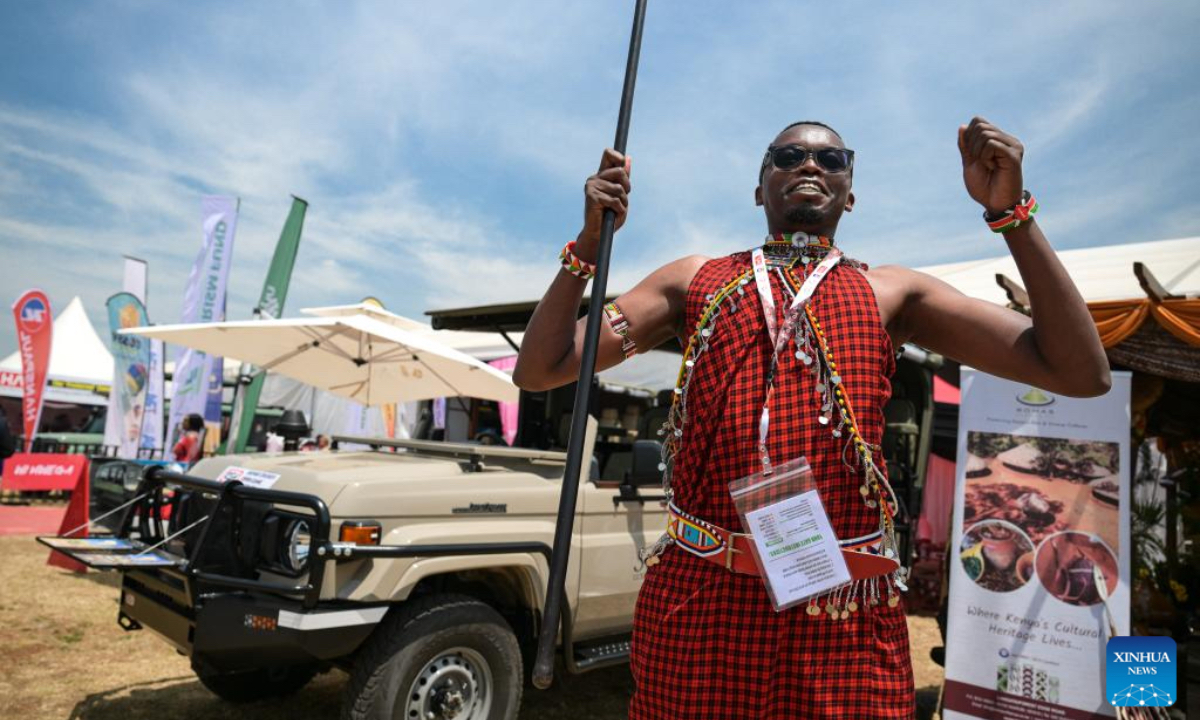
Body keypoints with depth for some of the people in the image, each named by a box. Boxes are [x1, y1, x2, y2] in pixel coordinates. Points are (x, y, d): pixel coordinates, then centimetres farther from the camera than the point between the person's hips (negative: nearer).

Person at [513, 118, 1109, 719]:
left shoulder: (891, 293, 8)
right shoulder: (694, 280, 9)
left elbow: (1083, 374, 1)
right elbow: (538, 371, 5)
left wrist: (1010, 211, -6)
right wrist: (590, 238, -6)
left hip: (848, 616, 1)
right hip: (697, 599, 0)